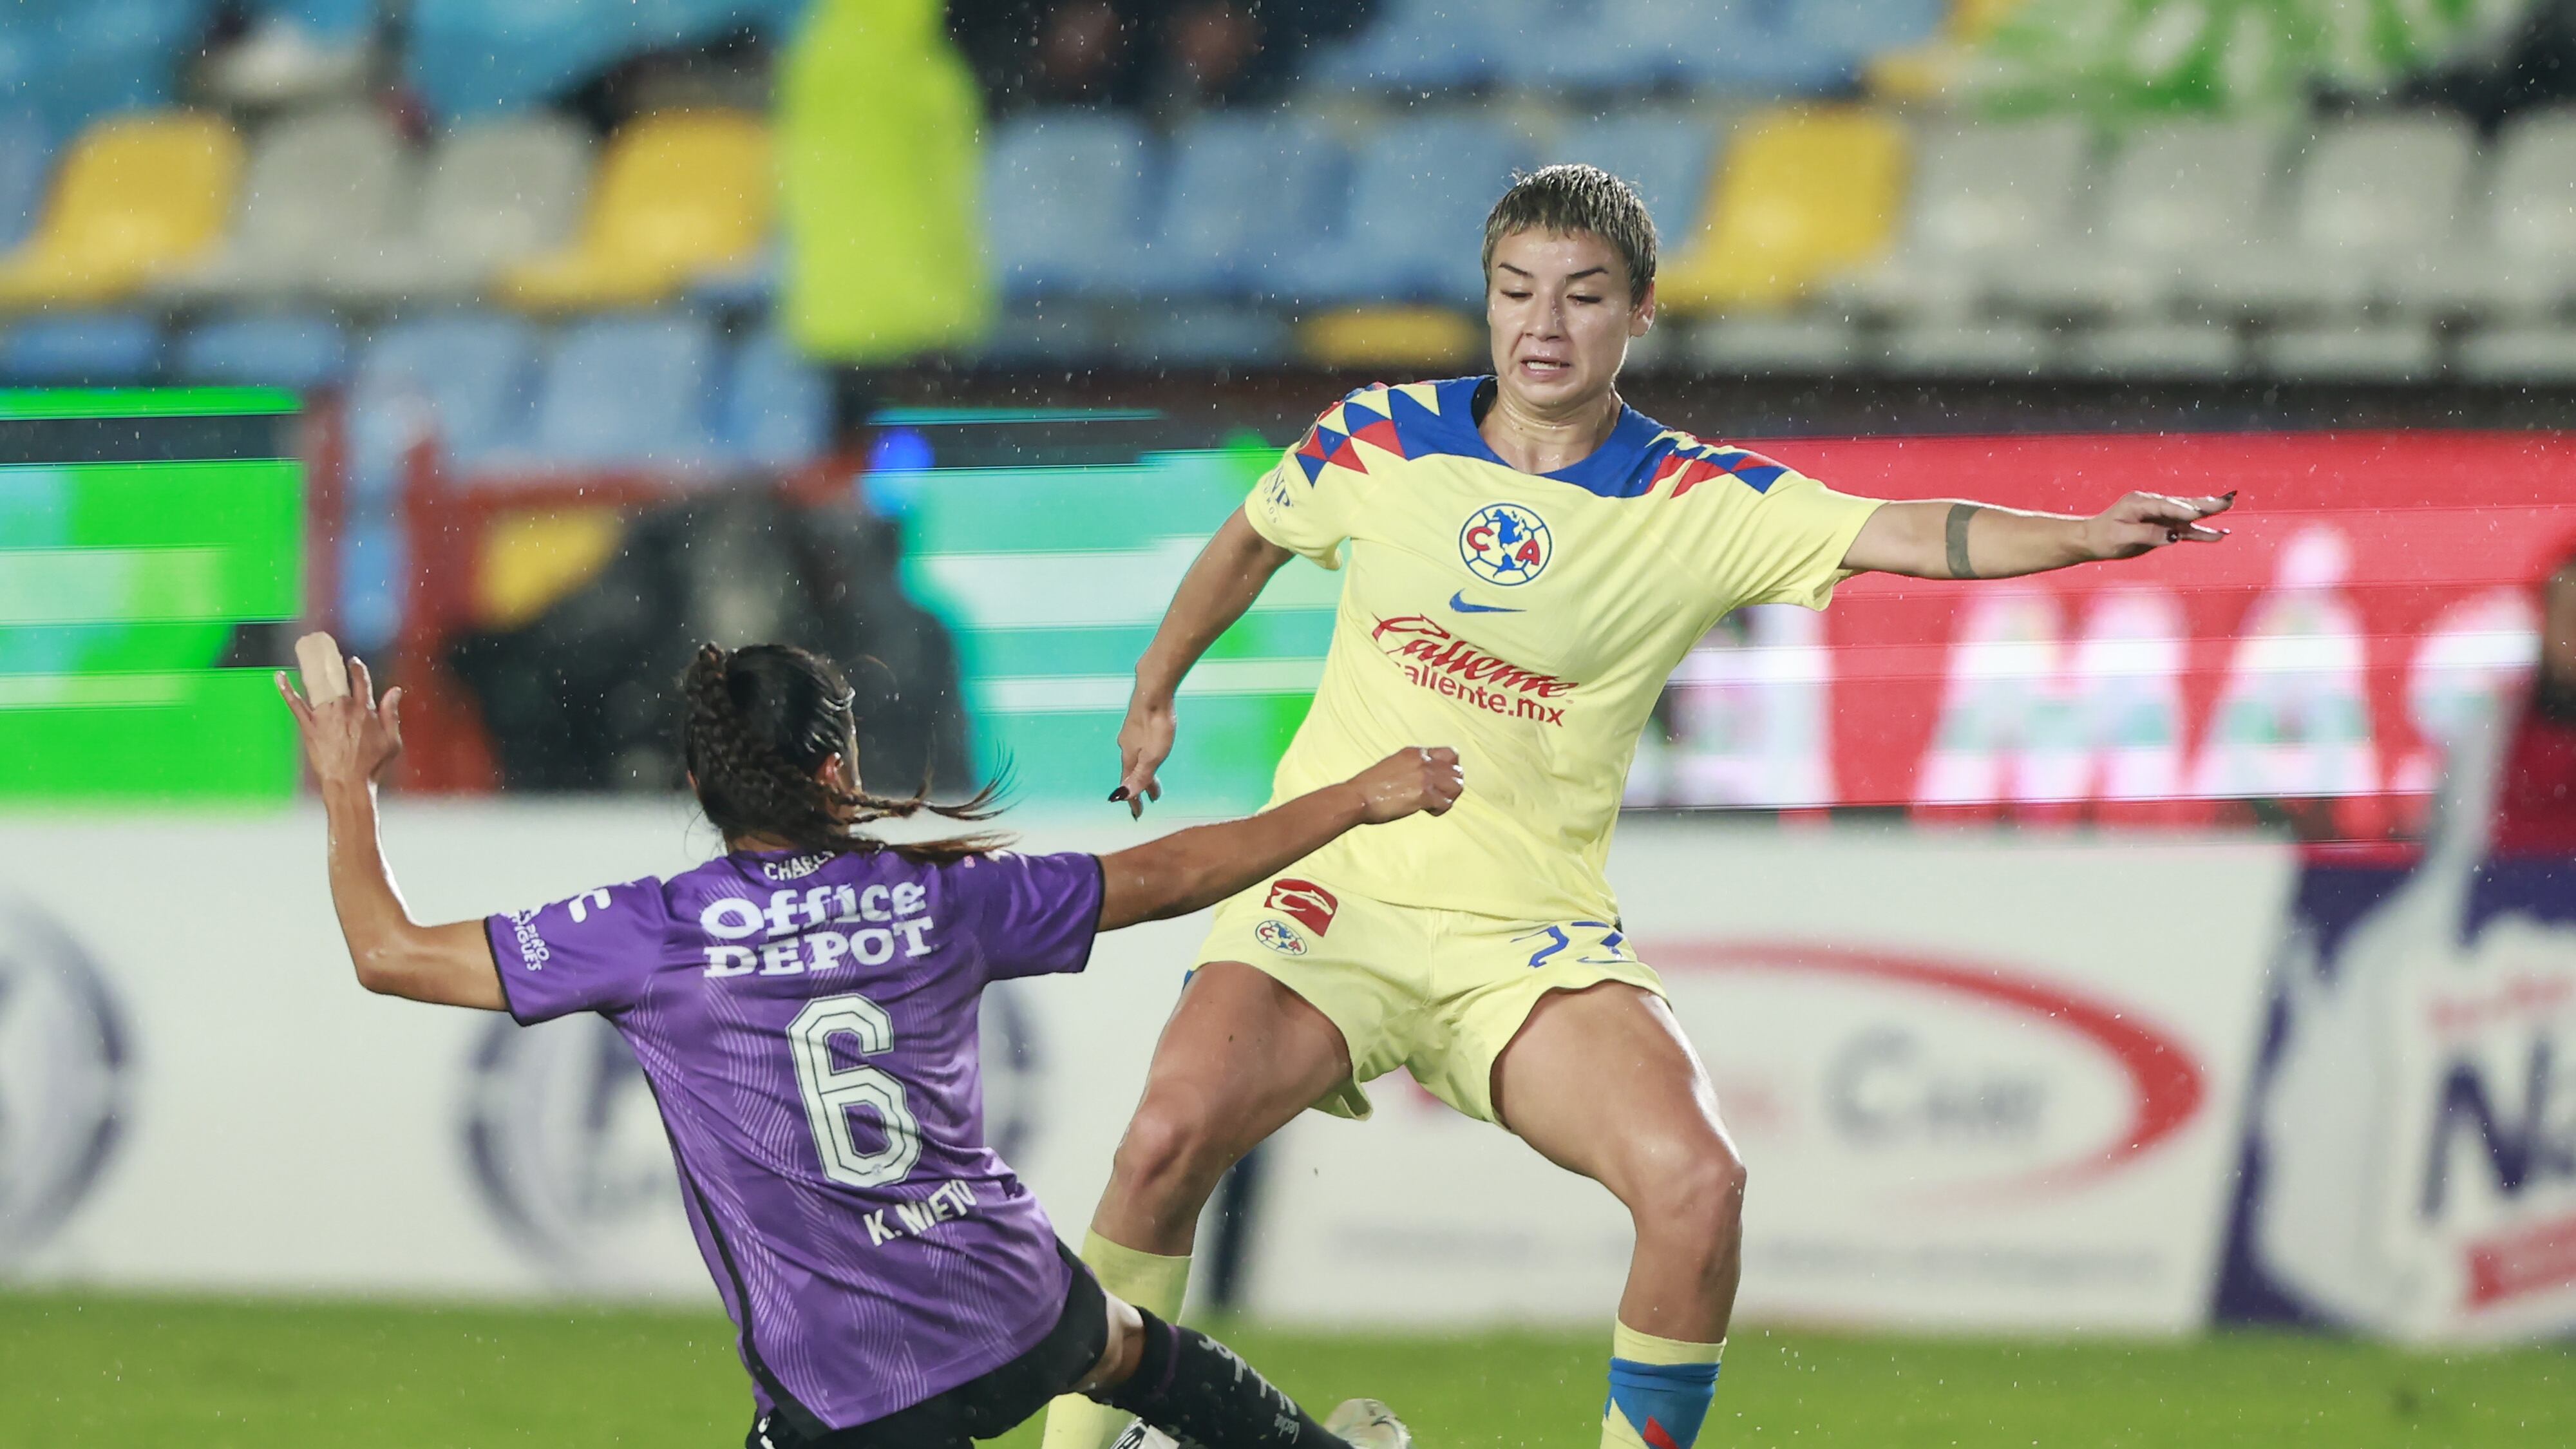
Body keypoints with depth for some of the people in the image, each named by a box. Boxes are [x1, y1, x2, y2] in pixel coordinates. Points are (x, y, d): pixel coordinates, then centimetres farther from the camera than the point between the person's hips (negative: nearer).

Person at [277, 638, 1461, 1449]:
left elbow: (389, 954, -10)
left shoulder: (648, 937, -13)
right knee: (1125, 1348, 39)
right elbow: (1164, 877, 8)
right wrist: (1360, 798, 21)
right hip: (1014, 1311, 5)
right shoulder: (940, 898, -4)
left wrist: (347, 789, 7)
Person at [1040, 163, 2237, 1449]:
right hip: (1336, 892, 0)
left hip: (1532, 934, 0)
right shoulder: (1379, 440, 2)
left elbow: (1907, 533, -16)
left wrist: (2088, 535, -33)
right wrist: (1154, 695, 34)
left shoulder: (1702, 505, -3)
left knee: (1697, 1190, -24)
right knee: (1170, 1137, -26)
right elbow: (1250, 542, 22)